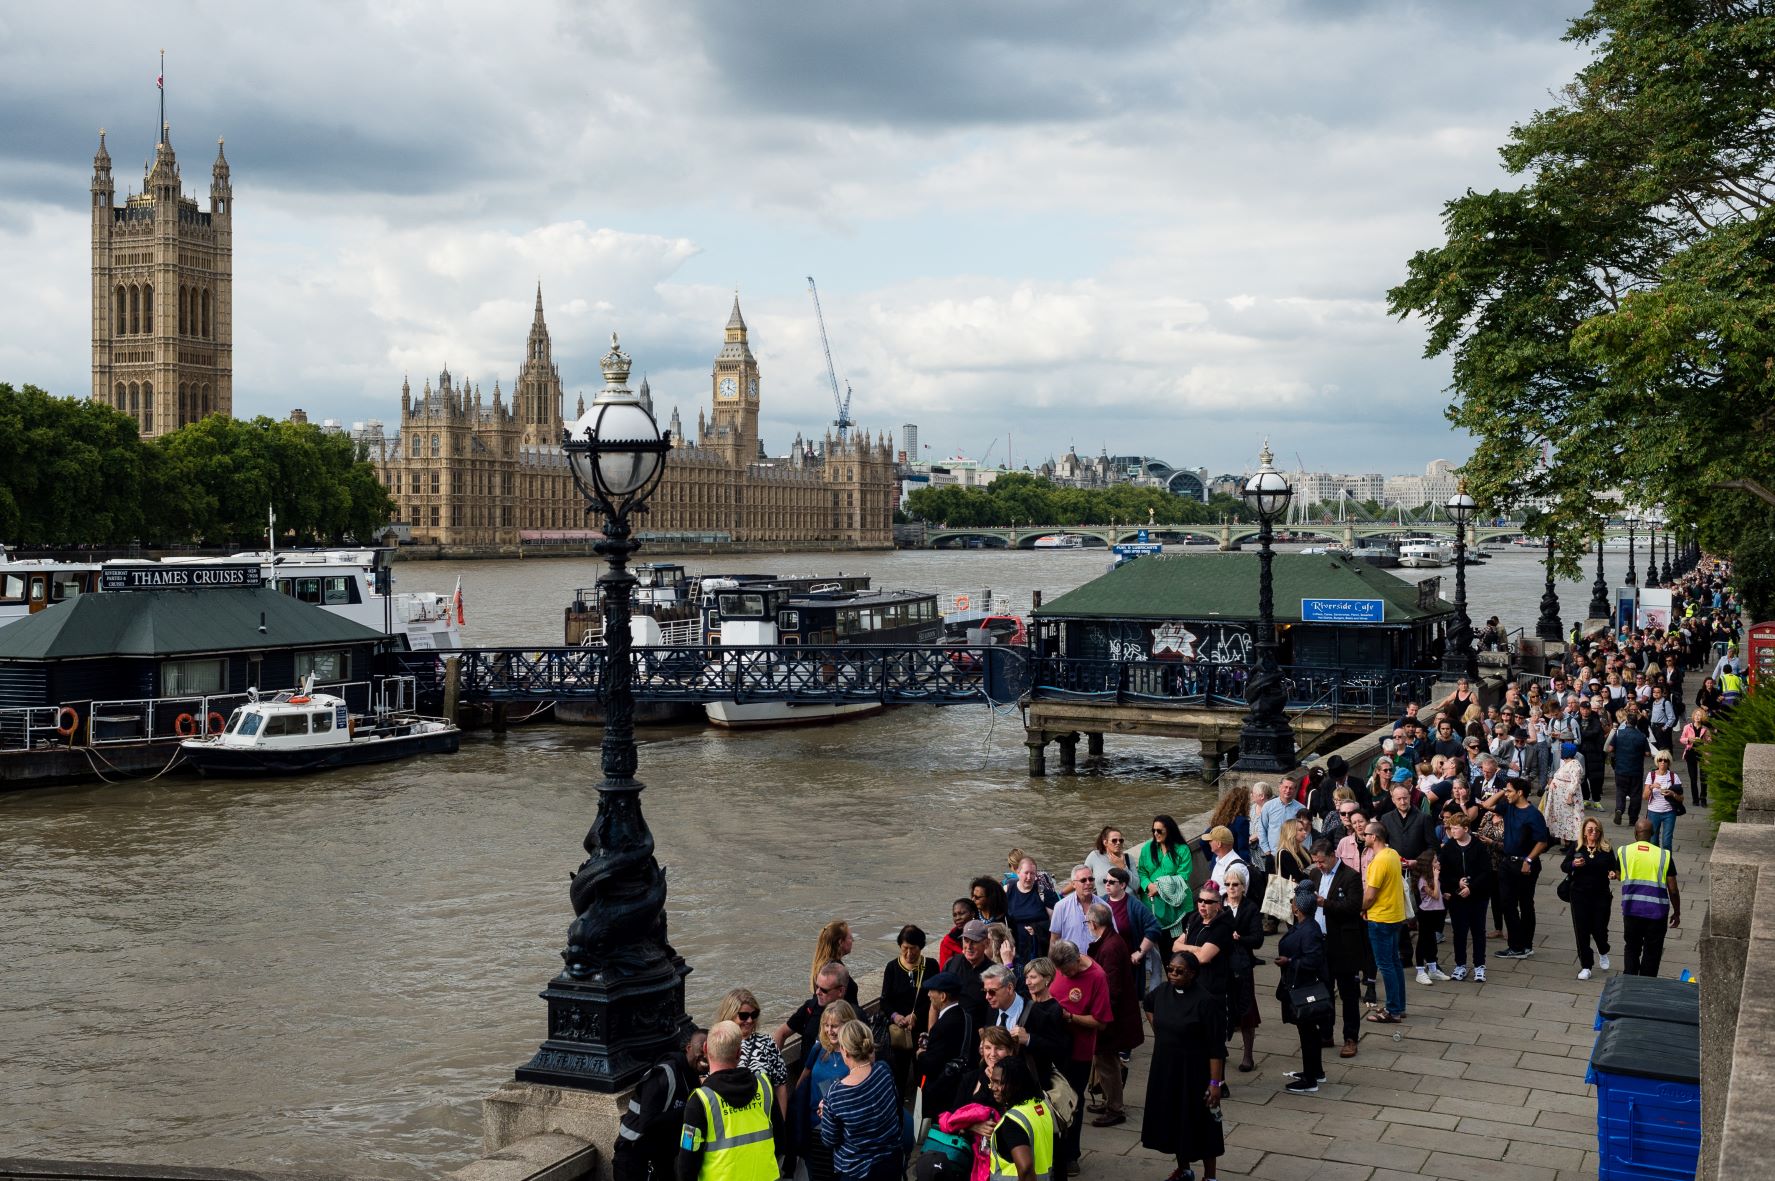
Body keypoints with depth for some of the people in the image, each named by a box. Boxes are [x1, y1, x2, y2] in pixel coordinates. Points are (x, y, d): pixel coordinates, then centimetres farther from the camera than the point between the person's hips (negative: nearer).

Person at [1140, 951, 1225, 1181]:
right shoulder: (1163, 991, -2)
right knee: (1173, 1118, 17)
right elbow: (1149, 1005, 24)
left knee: (1200, 1122, 5)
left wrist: (1215, 1082, -21)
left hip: (1194, 1072, -6)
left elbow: (1216, 1047, -20)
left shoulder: (1205, 1000, -21)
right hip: (1165, 1068, 6)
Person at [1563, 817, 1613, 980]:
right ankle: (1585, 966, 13)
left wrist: (1613, 874, -17)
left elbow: (1613, 868, 6)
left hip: (1601, 895, 0)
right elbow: (1563, 867, 0)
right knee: (1582, 930, 2)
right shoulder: (1576, 848, -1)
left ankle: (1603, 952, 38)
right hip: (1580, 895, 0)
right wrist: (1573, 864, -20)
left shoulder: (1606, 849, -2)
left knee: (1600, 929, 2)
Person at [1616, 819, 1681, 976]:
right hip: (1657, 911, -1)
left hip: (1631, 909, 1)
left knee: (1632, 948, 17)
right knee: (1652, 952, 11)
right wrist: (1677, 913, 11)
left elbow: (1618, 876, 16)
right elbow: (1673, 889, -1)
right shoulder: (1664, 855, -3)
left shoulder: (1623, 852, 0)